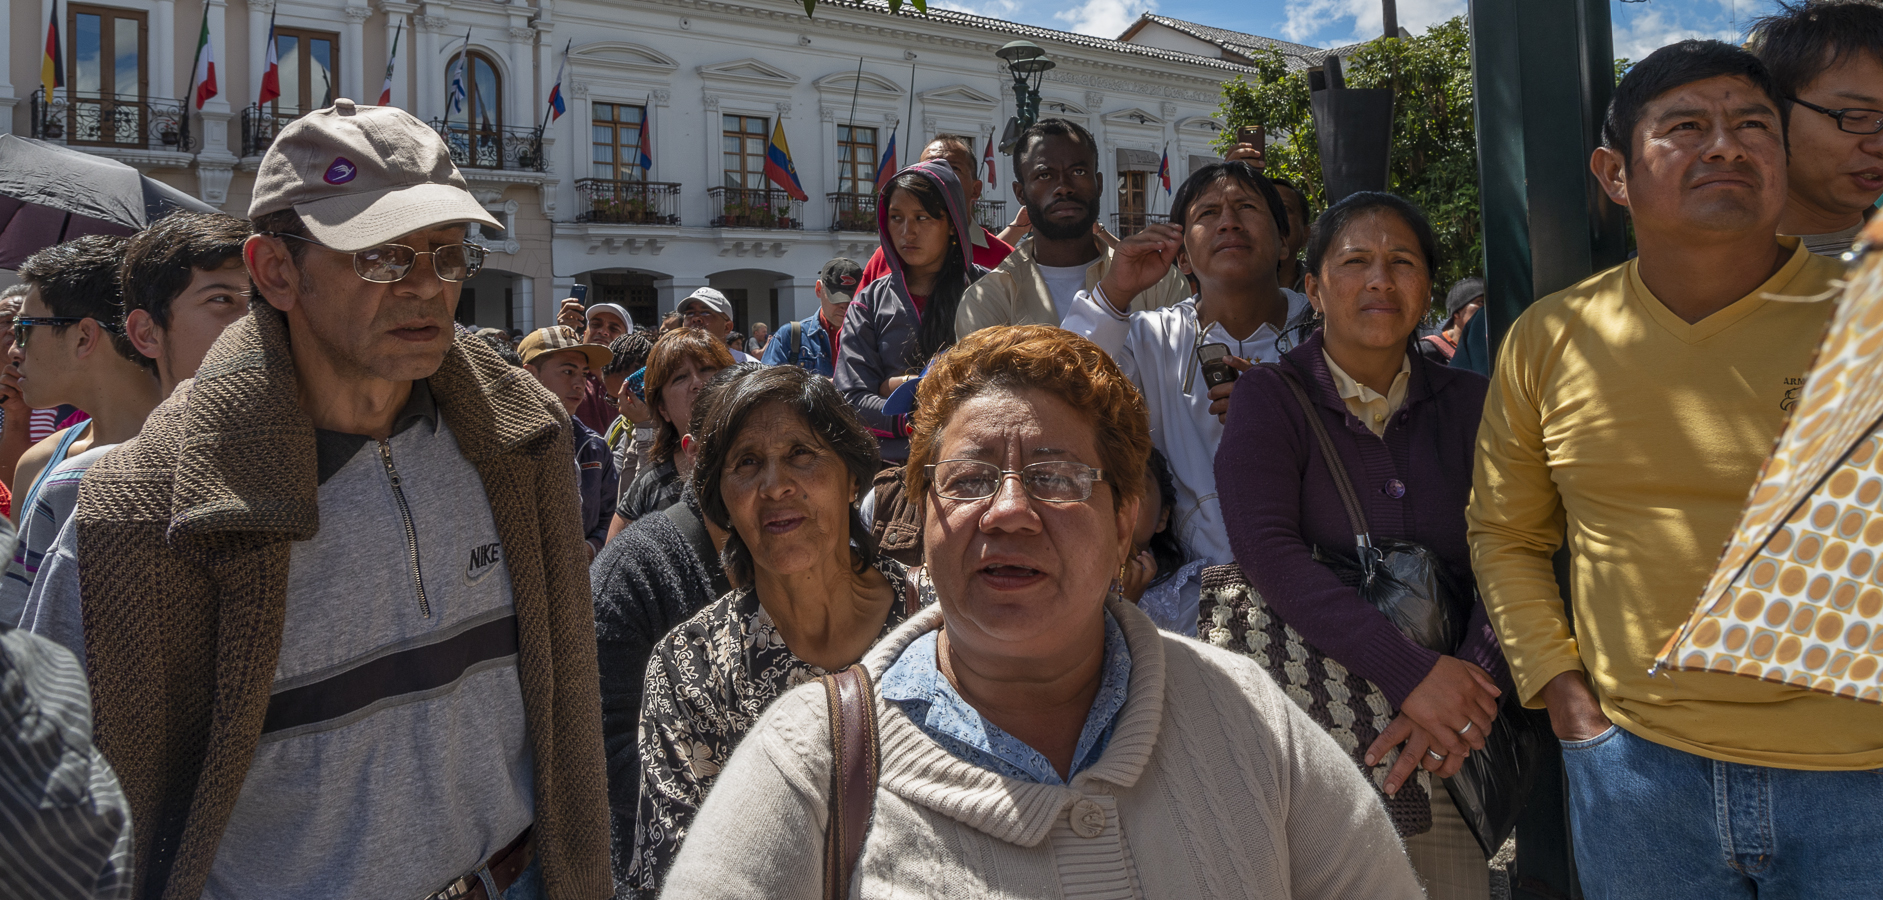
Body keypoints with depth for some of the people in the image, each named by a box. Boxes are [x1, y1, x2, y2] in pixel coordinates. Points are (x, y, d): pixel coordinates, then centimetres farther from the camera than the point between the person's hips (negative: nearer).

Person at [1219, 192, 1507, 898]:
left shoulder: (1468, 404, 7)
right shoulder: (1269, 398, -2)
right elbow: (1267, 550, -17)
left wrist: (1470, 682, -20)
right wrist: (1410, 673, -24)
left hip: (1446, 747, 3)